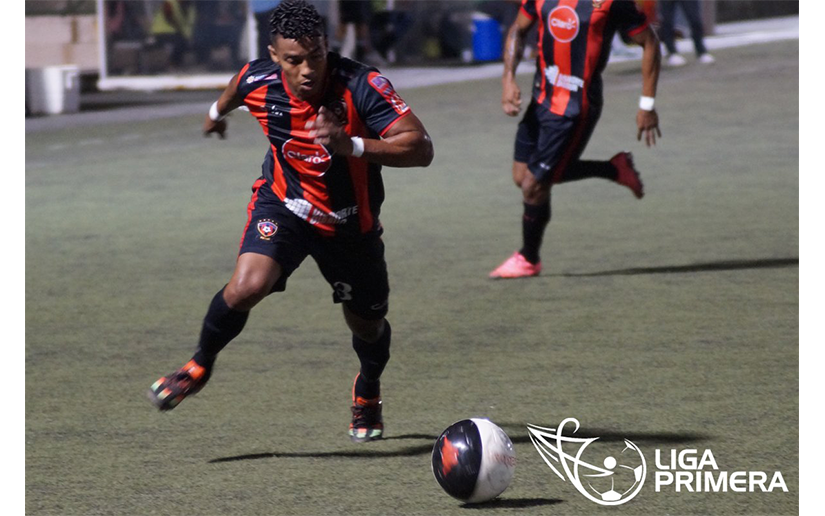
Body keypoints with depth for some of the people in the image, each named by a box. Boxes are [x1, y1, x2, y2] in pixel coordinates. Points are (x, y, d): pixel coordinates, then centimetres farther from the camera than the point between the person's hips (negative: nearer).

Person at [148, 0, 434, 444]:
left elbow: (421, 148, -33)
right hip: (283, 207, 0)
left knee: (368, 325, 17)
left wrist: (351, 145, -45)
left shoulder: (360, 86, -29)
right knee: (247, 287, -28)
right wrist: (218, 112, 32)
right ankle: (200, 365, 0)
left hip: (350, 223, 0)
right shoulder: (258, 82, -18)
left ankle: (368, 392, 53)